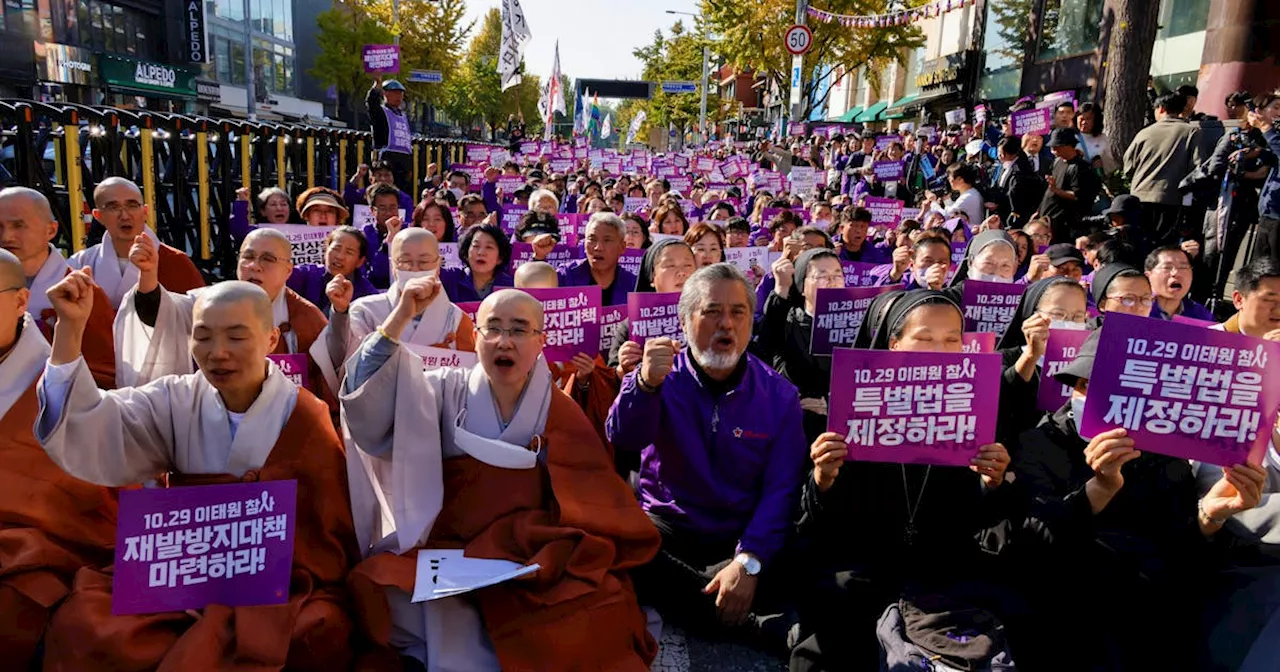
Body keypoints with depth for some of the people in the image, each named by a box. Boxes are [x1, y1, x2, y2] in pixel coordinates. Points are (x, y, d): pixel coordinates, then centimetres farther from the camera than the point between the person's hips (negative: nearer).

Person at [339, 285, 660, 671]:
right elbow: (367, 407, -11)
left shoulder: (560, 416, 4)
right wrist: (400, 318, -17)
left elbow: (591, 512, 2)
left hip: (537, 566, 1)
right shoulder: (445, 392, 4)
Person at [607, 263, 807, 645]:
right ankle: (747, 625, -18)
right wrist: (646, 384, -40)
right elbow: (623, 441, -19)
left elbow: (781, 488, -9)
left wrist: (749, 561, -25)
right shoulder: (661, 375, -2)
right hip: (666, 526, 1)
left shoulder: (779, 394, -2)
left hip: (743, 537, 0)